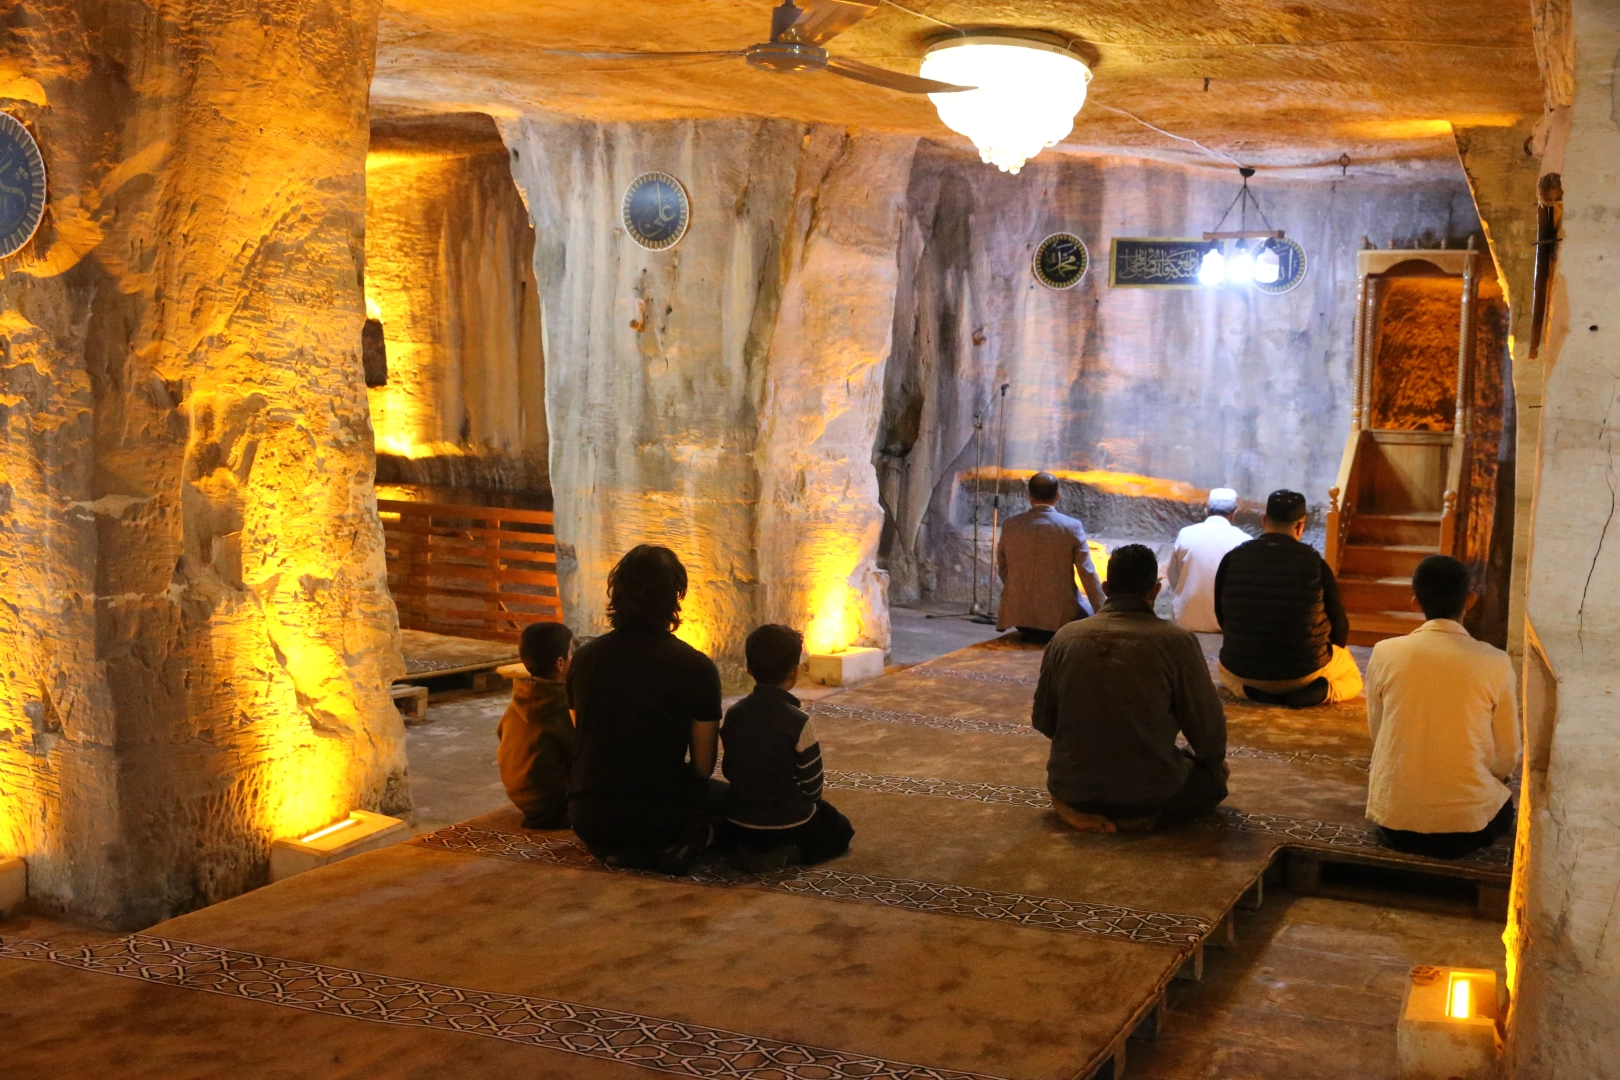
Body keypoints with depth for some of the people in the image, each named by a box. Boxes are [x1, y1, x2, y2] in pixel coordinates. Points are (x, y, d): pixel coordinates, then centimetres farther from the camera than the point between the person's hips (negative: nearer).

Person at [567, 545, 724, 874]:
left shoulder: (583, 658, -3)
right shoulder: (697, 668, -13)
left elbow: (582, 743, 10)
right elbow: (702, 766, -6)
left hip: (589, 820, 4)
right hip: (659, 819, -4)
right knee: (715, 793, 26)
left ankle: (614, 849, 6)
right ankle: (679, 848, -3)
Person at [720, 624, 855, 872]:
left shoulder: (733, 714, -5)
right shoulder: (799, 721, -20)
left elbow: (728, 770, 5)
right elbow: (812, 784, -11)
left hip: (739, 823, 5)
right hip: (789, 823, -5)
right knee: (839, 830, 23)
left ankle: (748, 849, 6)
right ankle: (789, 853, -4)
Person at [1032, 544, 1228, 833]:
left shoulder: (1065, 637, -2)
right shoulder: (1176, 641, -13)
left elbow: (1043, 721, 7)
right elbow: (1207, 726, -6)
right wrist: (1214, 766, 17)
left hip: (1072, 789, 5)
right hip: (1147, 795, -4)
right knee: (1214, 773, 23)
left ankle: (1080, 809, 8)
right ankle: (1142, 818, 1)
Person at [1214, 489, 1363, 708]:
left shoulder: (1232, 560, -8)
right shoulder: (1315, 564, -12)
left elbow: (1223, 619, 5)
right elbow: (1339, 626, -2)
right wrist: (1320, 654, 20)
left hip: (1243, 670, 1)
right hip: (1305, 669, -1)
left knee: (1225, 668, 38)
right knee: (1352, 677, 30)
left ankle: (1254, 691, 5)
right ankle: (1318, 692, -2)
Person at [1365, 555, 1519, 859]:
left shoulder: (1385, 653, -5)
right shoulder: (1494, 662, -9)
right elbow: (1507, 757, 1)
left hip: (1393, 822, 1)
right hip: (1466, 822, -1)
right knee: (1503, 804, 33)